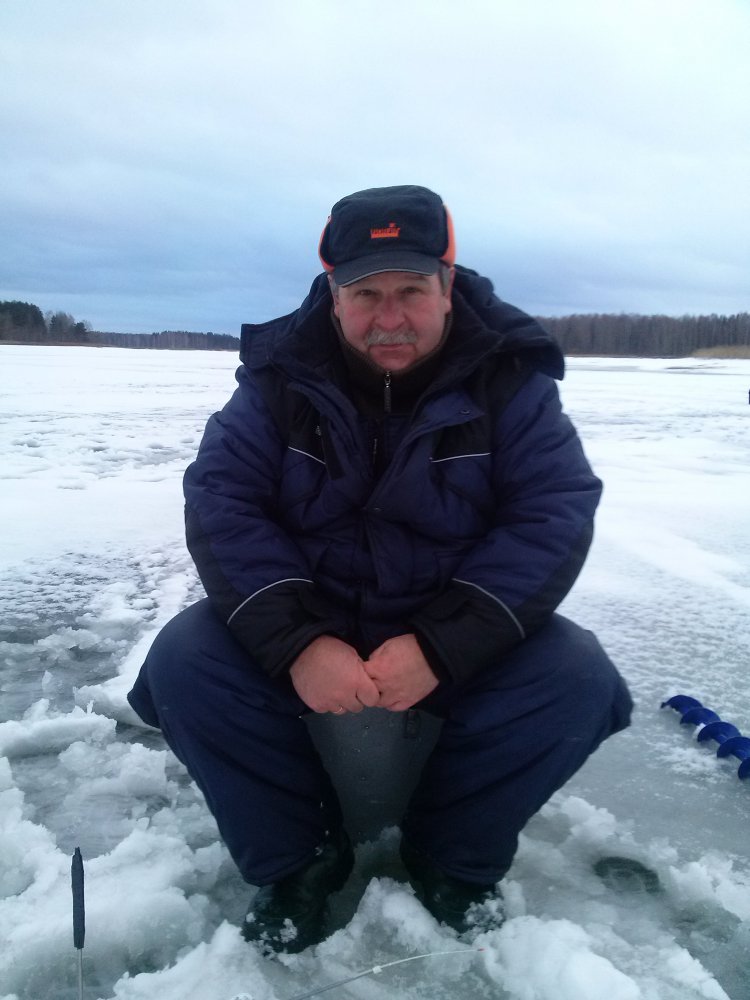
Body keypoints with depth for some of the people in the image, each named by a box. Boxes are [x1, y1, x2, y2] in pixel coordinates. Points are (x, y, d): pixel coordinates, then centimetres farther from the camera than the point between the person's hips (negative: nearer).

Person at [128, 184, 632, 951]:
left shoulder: (511, 377, -9)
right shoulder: (278, 375, -6)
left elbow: (556, 515, -17)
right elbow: (220, 505, -13)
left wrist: (440, 648, -29)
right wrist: (295, 644, -29)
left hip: (464, 635, 0)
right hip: (306, 625, 1)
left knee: (577, 677, -25)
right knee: (184, 663, -22)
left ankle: (454, 856, 3)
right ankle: (296, 857, 2)